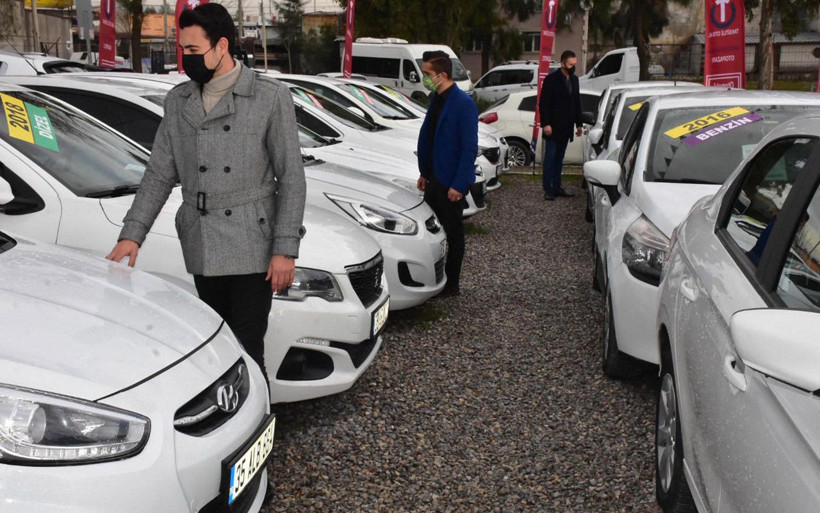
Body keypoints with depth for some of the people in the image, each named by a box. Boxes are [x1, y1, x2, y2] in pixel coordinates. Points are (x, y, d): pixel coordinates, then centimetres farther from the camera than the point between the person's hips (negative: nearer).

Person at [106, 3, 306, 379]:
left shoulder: (270, 98, -3)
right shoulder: (178, 102, 11)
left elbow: (291, 178, -4)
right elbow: (159, 174, 12)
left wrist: (285, 249, -10)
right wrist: (132, 235, 3)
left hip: (253, 250, -4)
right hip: (202, 252, 4)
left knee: (246, 349, -5)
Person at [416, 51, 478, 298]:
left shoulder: (463, 104, -18)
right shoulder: (435, 99, 7)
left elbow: (470, 147, -19)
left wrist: (458, 185, -21)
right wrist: (424, 173, 14)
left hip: (451, 182, -8)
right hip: (433, 178, 8)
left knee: (453, 234, 5)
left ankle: (450, 285, 17)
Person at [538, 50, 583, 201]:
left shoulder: (574, 80, 12)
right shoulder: (552, 79, -7)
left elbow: (577, 103, 18)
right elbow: (543, 103, -10)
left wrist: (578, 124, 14)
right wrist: (546, 124, -16)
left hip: (566, 127, 6)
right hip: (553, 127, -6)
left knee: (559, 159, 10)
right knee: (550, 158, -3)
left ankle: (556, 187, 15)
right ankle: (548, 189, -1)